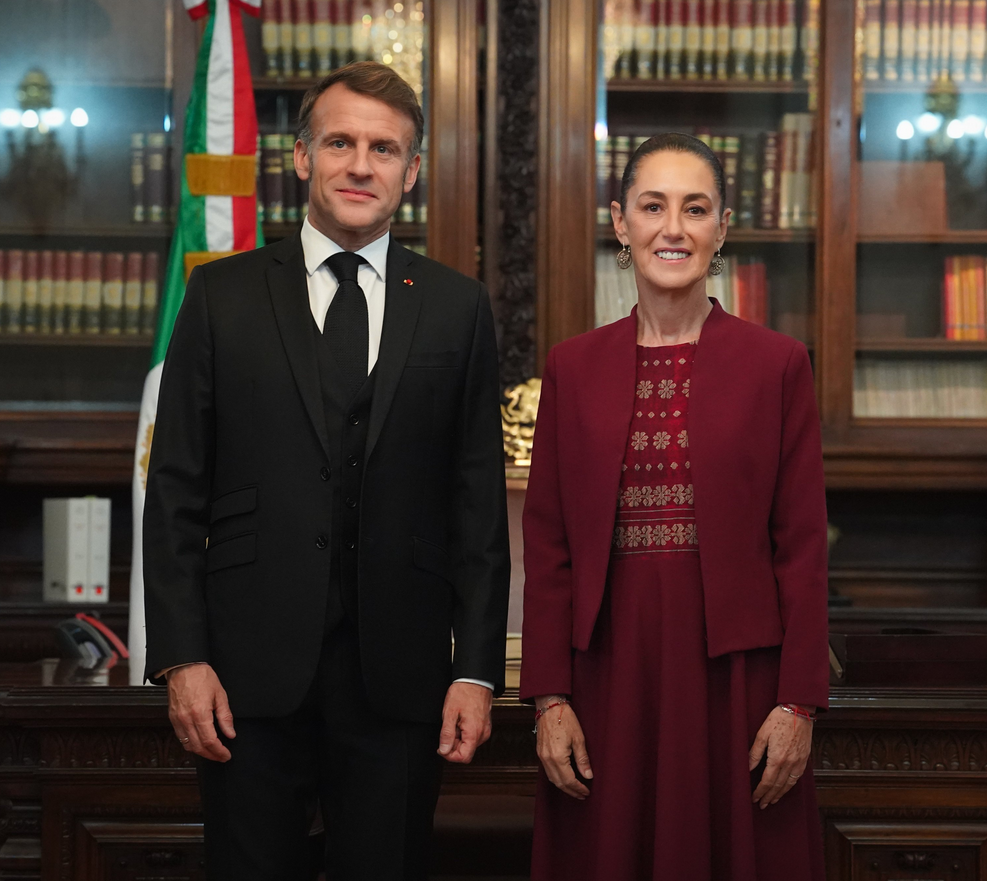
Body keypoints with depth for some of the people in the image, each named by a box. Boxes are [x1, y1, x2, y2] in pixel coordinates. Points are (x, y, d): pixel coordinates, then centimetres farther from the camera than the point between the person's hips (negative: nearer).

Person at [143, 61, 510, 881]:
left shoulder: (457, 307, 6)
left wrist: (478, 667, 0)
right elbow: (176, 490, 2)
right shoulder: (223, 294, 4)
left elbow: (479, 497, 4)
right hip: (252, 667, 0)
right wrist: (182, 658, -5)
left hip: (398, 674, 1)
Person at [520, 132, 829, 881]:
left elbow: (802, 544, -1)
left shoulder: (777, 364, 1)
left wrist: (799, 704, -6)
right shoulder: (573, 368, 6)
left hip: (732, 671, -1)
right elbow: (548, 545, 5)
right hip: (609, 671, 2)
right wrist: (549, 699, -1)